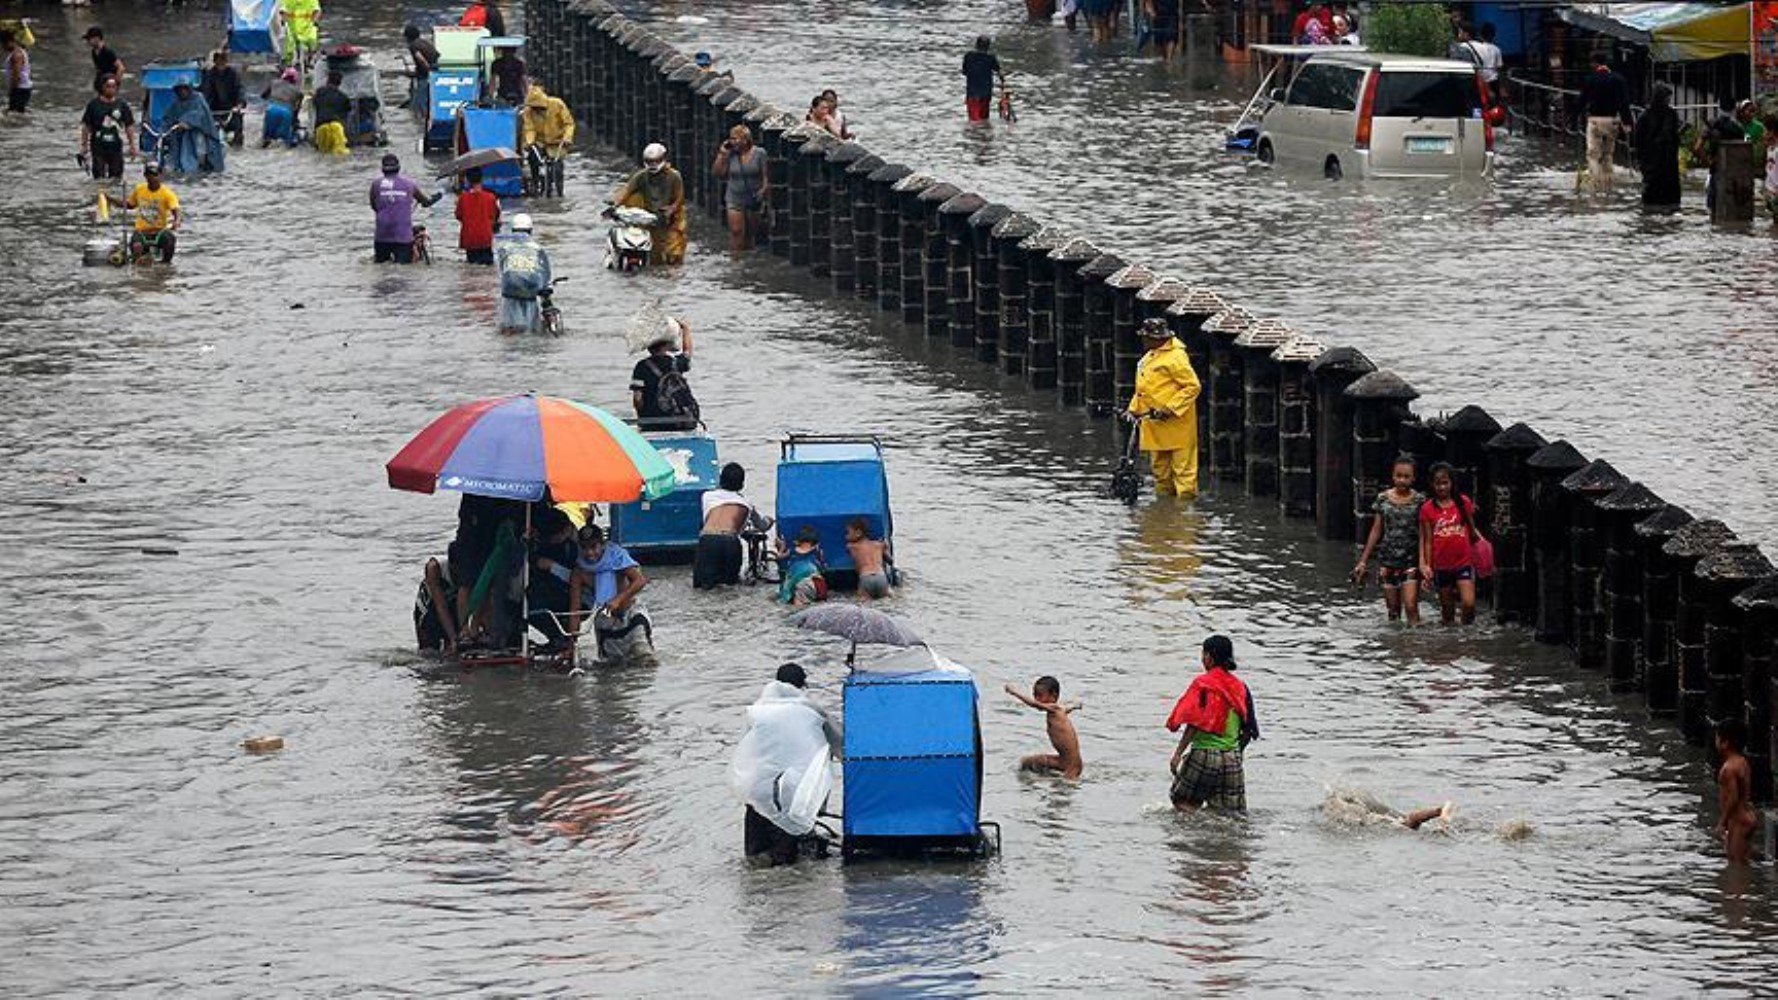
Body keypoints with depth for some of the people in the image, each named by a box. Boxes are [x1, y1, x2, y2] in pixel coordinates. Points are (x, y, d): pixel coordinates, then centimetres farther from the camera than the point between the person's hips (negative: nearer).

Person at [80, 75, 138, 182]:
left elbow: (129, 126, 6)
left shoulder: (122, 105, 3)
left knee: (116, 177, 5)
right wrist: (84, 145, 0)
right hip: (98, 148, -2)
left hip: (116, 148, 2)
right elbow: (86, 126, 4)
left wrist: (132, 145, 2)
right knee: (99, 177, -4)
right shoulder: (94, 105, 0)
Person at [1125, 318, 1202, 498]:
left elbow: (1192, 386, -16)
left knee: (1182, 468, -6)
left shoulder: (1175, 358, -13)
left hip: (1176, 422, -9)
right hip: (1153, 425, 9)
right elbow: (1143, 389, 26)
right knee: (1160, 469, 15)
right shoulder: (1148, 358, 16)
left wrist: (1170, 408, -19)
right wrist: (1133, 409, 15)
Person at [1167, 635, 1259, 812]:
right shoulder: (1240, 687, 9)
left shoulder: (1203, 684, -8)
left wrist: (1178, 753, -14)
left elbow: (1194, 724, -16)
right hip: (1232, 757, 5)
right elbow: (1248, 731, 12)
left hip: (1205, 753, -5)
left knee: (1184, 804, 4)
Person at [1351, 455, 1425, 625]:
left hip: (1411, 560, -3)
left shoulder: (1419, 500, -2)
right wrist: (1363, 561, 11)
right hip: (1388, 559, 3)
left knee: (1411, 607, -13)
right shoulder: (1383, 499, 6)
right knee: (1393, 611, 6)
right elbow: (1376, 531, 12)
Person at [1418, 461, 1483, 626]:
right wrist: (1426, 565, -1)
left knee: (1468, 603, -18)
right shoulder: (1427, 509, 2)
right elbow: (1427, 541, 4)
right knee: (1447, 611, 7)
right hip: (1441, 566, 1)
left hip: (1464, 562, -1)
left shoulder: (1463, 503, 3)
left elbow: (1472, 531, 12)